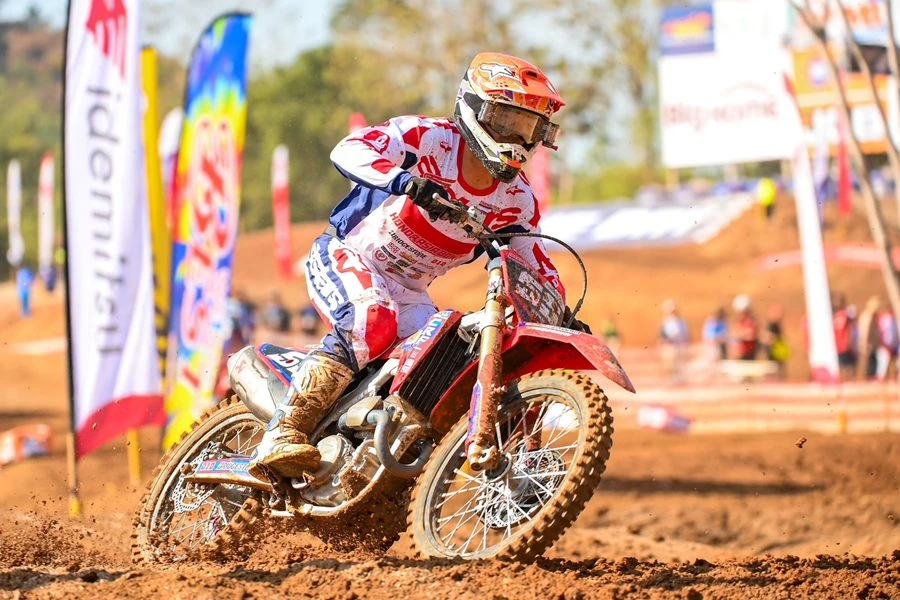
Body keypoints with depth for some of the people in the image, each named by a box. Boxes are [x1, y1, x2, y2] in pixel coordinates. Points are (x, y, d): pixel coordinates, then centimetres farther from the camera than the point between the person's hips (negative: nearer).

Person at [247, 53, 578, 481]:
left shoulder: (515, 198, 2)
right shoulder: (432, 137, -17)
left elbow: (532, 263, 10)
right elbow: (349, 149, -30)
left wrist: (562, 315, -6)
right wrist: (405, 180, -48)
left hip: (408, 291, 7)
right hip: (345, 256, -7)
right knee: (372, 322, -34)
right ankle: (282, 434, -38)